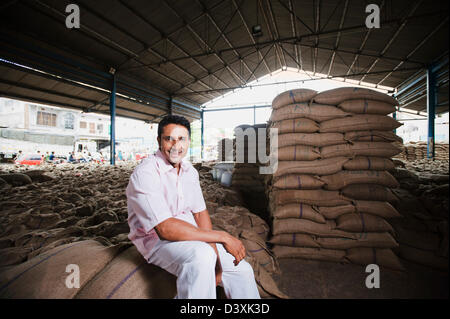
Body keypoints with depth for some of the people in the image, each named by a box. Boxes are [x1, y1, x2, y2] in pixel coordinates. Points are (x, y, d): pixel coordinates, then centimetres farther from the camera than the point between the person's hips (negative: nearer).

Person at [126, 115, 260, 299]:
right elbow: (165, 229, -28)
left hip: (191, 235, 7)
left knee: (242, 270, -2)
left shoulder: (189, 170, 5)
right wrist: (222, 237, -26)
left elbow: (200, 213, 4)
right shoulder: (145, 173, -19)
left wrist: (214, 255, -10)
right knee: (201, 256, -35)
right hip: (158, 240, -6)